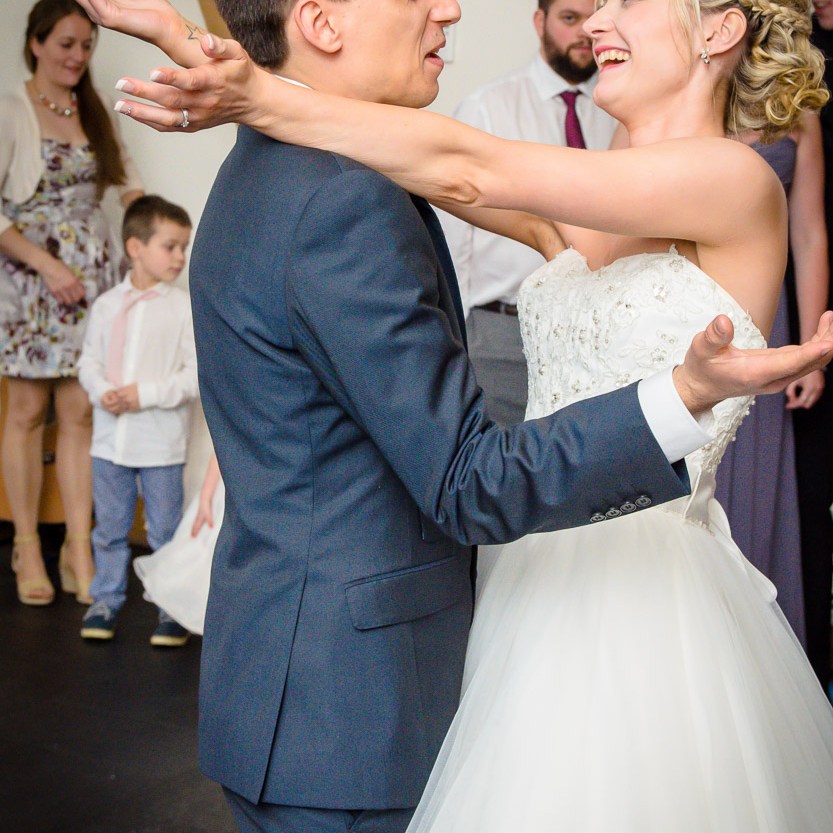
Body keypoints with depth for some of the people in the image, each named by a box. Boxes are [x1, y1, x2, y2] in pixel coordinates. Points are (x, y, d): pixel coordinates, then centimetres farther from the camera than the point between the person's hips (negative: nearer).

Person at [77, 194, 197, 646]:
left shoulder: (184, 307, -7)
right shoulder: (106, 305, 4)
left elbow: (198, 373, -11)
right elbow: (89, 360, 8)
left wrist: (147, 394, -18)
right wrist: (102, 391, -12)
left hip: (161, 443, -3)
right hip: (110, 438, 3)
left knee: (165, 531, 6)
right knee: (109, 528, 14)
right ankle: (106, 600, 29)